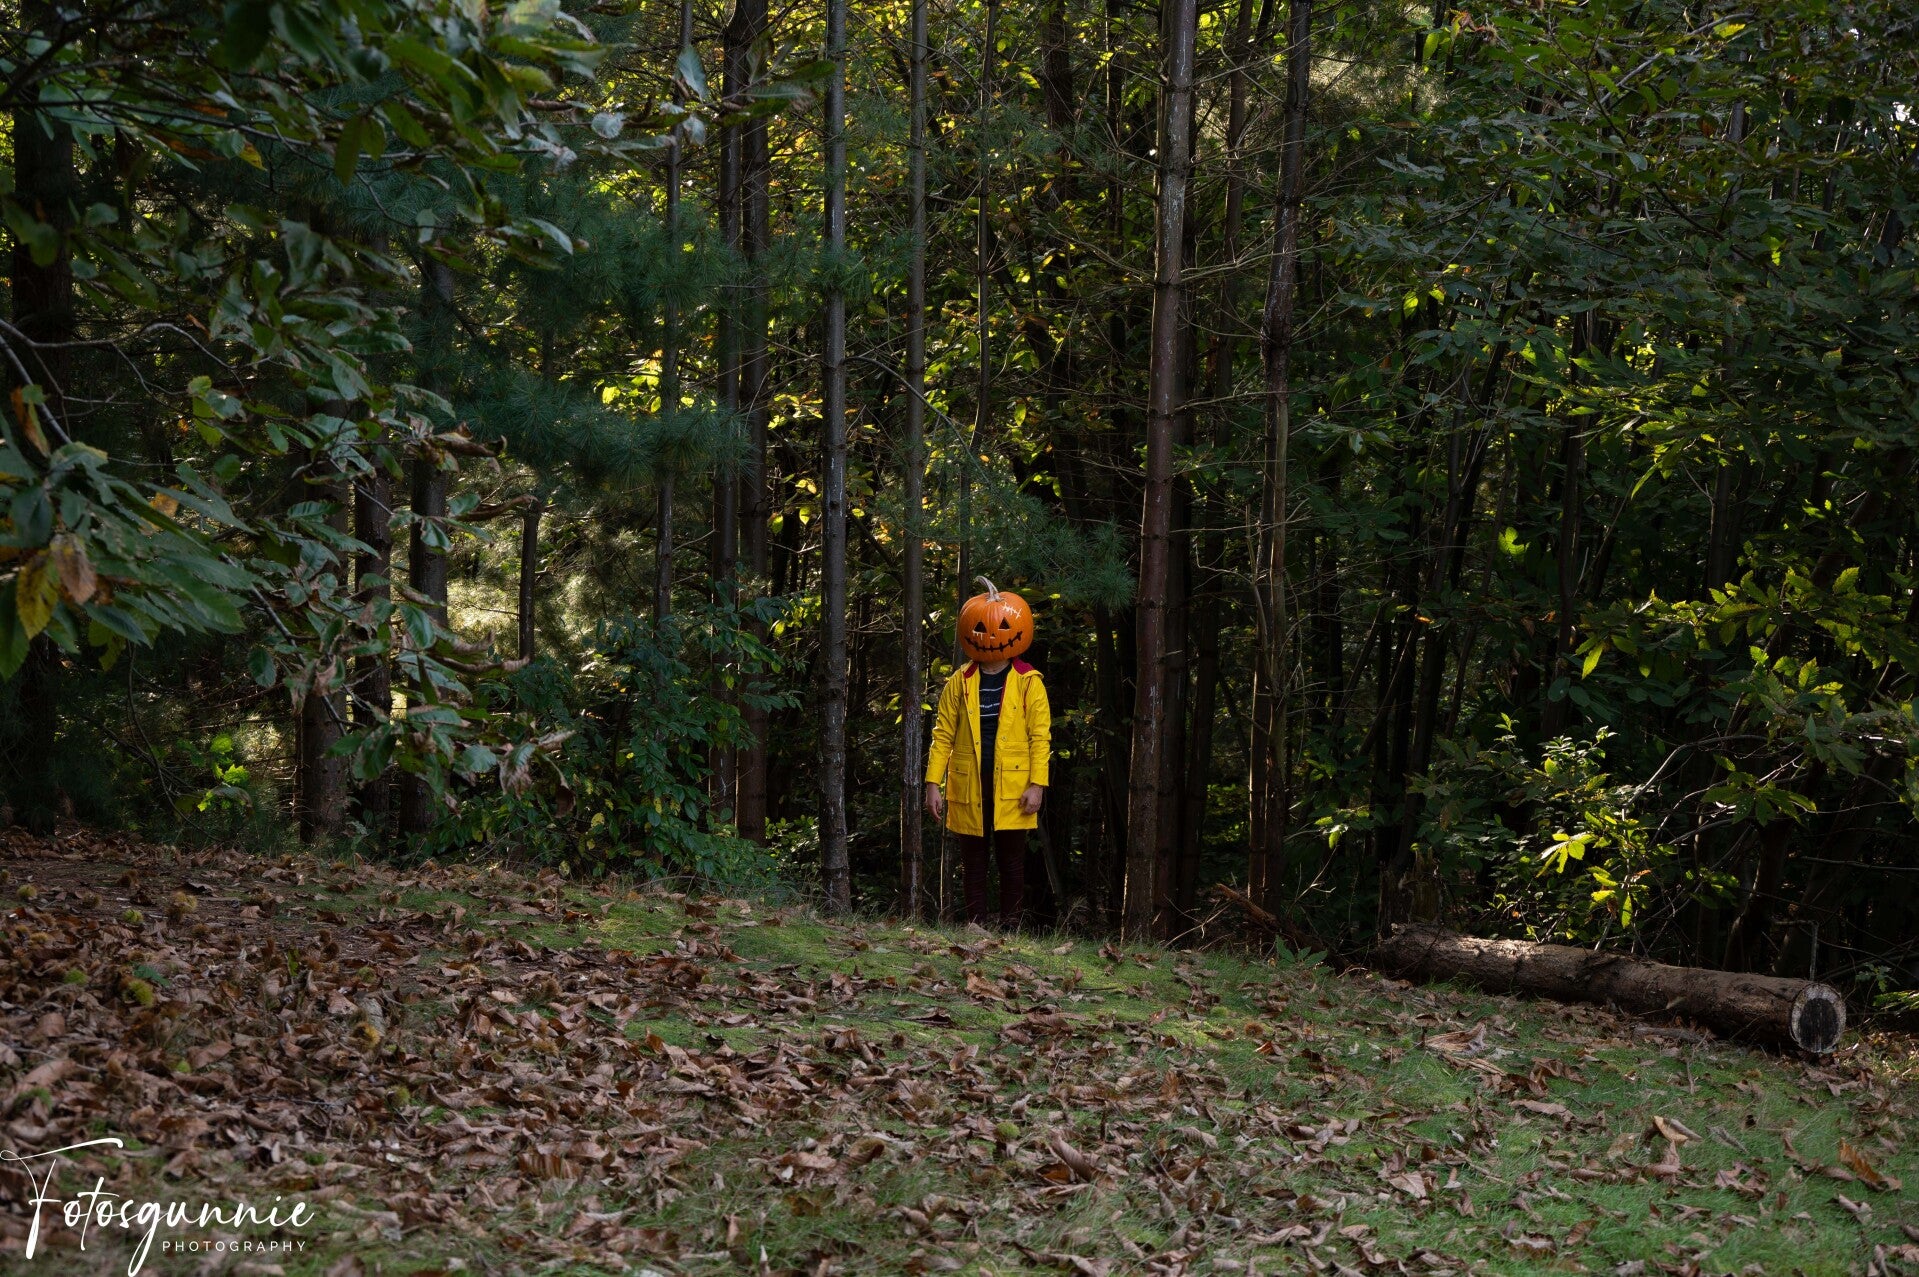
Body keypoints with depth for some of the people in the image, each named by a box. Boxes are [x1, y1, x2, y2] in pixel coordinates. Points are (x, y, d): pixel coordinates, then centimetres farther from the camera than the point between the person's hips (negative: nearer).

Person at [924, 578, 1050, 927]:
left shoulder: (1028, 683, 0)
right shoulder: (959, 683, 5)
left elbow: (1040, 737, -3)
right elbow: (943, 734, 5)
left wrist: (1037, 784, -10)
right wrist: (933, 782, -1)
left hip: (1012, 790, -2)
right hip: (969, 790, 2)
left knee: (1012, 862, 4)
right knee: (973, 863, 8)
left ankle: (1011, 929, 10)